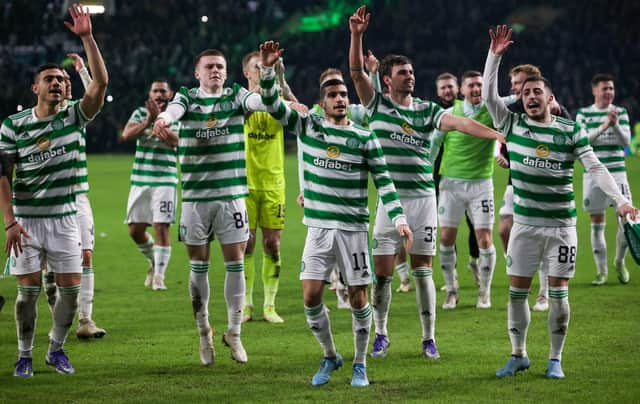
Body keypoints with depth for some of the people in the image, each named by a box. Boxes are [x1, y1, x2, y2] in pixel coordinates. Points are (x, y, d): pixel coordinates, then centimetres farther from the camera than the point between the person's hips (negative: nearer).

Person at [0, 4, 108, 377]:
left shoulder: (75, 117, 0)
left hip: (65, 218, 2)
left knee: (71, 287, 0)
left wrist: (87, 37, -21)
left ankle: (57, 349, 19)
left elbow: (101, 82, -14)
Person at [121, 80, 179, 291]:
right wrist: (148, 121, -20)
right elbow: (126, 134, -8)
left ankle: (159, 275, -5)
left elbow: (175, 140, -16)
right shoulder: (140, 113, 8)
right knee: (135, 230, 5)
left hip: (164, 180, -3)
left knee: (162, 227, -11)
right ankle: (153, 261, 31)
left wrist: (159, 119, -27)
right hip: (139, 180, 3)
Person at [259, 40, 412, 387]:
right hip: (318, 228, 1)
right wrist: (267, 68, -18)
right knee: (311, 296, -3)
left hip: (353, 228, -1)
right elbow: (272, 104, -3)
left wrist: (399, 218, -10)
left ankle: (360, 364, 15)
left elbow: (383, 181, 0)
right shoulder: (307, 126, 3)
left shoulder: (364, 138, 0)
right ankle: (330, 357, 17)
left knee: (358, 298, 0)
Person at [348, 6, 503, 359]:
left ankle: (429, 338, 9)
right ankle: (380, 336, 16)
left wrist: (497, 134, -25)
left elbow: (460, 123, -9)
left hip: (423, 199, 1)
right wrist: (356, 36, -22)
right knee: (382, 272, 0)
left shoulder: (427, 111, 5)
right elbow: (356, 72, -8)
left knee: (423, 270, 3)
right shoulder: (377, 105, 3)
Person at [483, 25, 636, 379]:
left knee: (558, 293, 1)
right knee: (517, 291, 1)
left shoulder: (571, 131, -2)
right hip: (525, 224, 1)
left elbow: (595, 167, -5)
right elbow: (488, 95, -8)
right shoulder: (513, 124, 1)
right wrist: (495, 55, -16)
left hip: (561, 225, -1)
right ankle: (518, 355, 15)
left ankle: (555, 359, 11)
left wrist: (620, 200, -16)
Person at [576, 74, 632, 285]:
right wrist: (603, 127, -19)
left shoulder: (621, 112, 6)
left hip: (617, 172, 1)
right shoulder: (584, 114, 3)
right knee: (597, 223, 3)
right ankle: (601, 271, 12)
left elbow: (626, 141, -1)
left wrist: (615, 125, -19)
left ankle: (619, 262, 17)